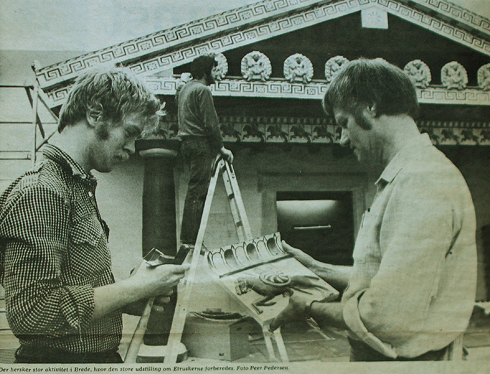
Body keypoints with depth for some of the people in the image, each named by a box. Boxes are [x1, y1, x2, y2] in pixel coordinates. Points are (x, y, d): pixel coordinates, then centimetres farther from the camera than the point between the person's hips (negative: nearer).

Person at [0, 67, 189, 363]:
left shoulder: (81, 188, 11)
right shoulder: (40, 193, -19)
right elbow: (31, 310, -26)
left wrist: (135, 293, -1)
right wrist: (133, 289, -19)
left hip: (100, 355, 9)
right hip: (60, 358, -9)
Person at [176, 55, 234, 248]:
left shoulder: (183, 89, 21)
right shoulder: (202, 90, -9)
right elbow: (210, 123, -15)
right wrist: (221, 148, -6)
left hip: (187, 143, 10)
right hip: (200, 144, -10)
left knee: (196, 190, 10)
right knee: (197, 191, -9)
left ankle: (188, 238, 10)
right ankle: (190, 240, -10)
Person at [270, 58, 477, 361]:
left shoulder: (421, 181, -22)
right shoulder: (401, 178, 13)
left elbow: (389, 317, -27)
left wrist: (311, 309, -15)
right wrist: (319, 270, 15)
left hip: (400, 359, -9)